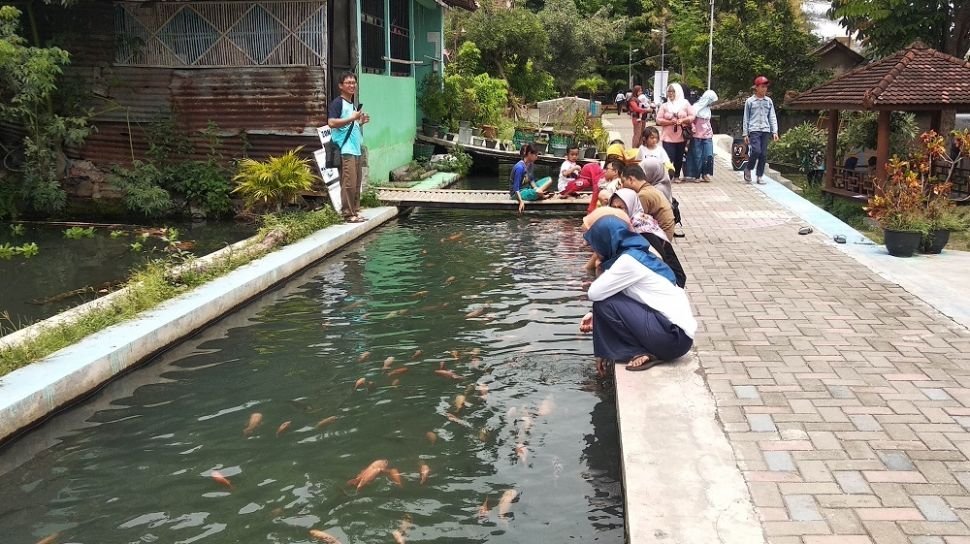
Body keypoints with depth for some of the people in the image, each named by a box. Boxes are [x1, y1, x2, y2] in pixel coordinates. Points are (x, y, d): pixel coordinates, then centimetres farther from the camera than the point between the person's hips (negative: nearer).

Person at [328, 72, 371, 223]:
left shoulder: (352, 104, 22)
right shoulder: (337, 103, -5)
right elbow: (331, 122, -18)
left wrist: (361, 122, 12)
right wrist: (352, 118, -19)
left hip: (356, 149, 9)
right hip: (345, 150, -9)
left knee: (357, 183, 9)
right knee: (349, 183, -11)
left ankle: (355, 211, 15)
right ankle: (348, 214, -7)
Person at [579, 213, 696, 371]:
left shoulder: (628, 260, -14)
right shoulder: (636, 255, 13)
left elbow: (594, 294, -15)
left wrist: (604, 274, 4)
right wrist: (597, 317, 7)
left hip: (674, 336, -10)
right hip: (674, 330, 10)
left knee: (604, 303, -11)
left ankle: (644, 352, -4)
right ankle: (649, 350, 7)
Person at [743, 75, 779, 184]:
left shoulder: (769, 101, 12)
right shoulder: (750, 101, 3)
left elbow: (772, 117, 13)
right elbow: (745, 119, 5)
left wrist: (775, 132, 3)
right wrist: (745, 134, 1)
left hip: (765, 130, 3)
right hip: (754, 130, -3)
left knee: (764, 154, 2)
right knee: (756, 151, -17)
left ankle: (760, 175, 10)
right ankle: (748, 169, 5)